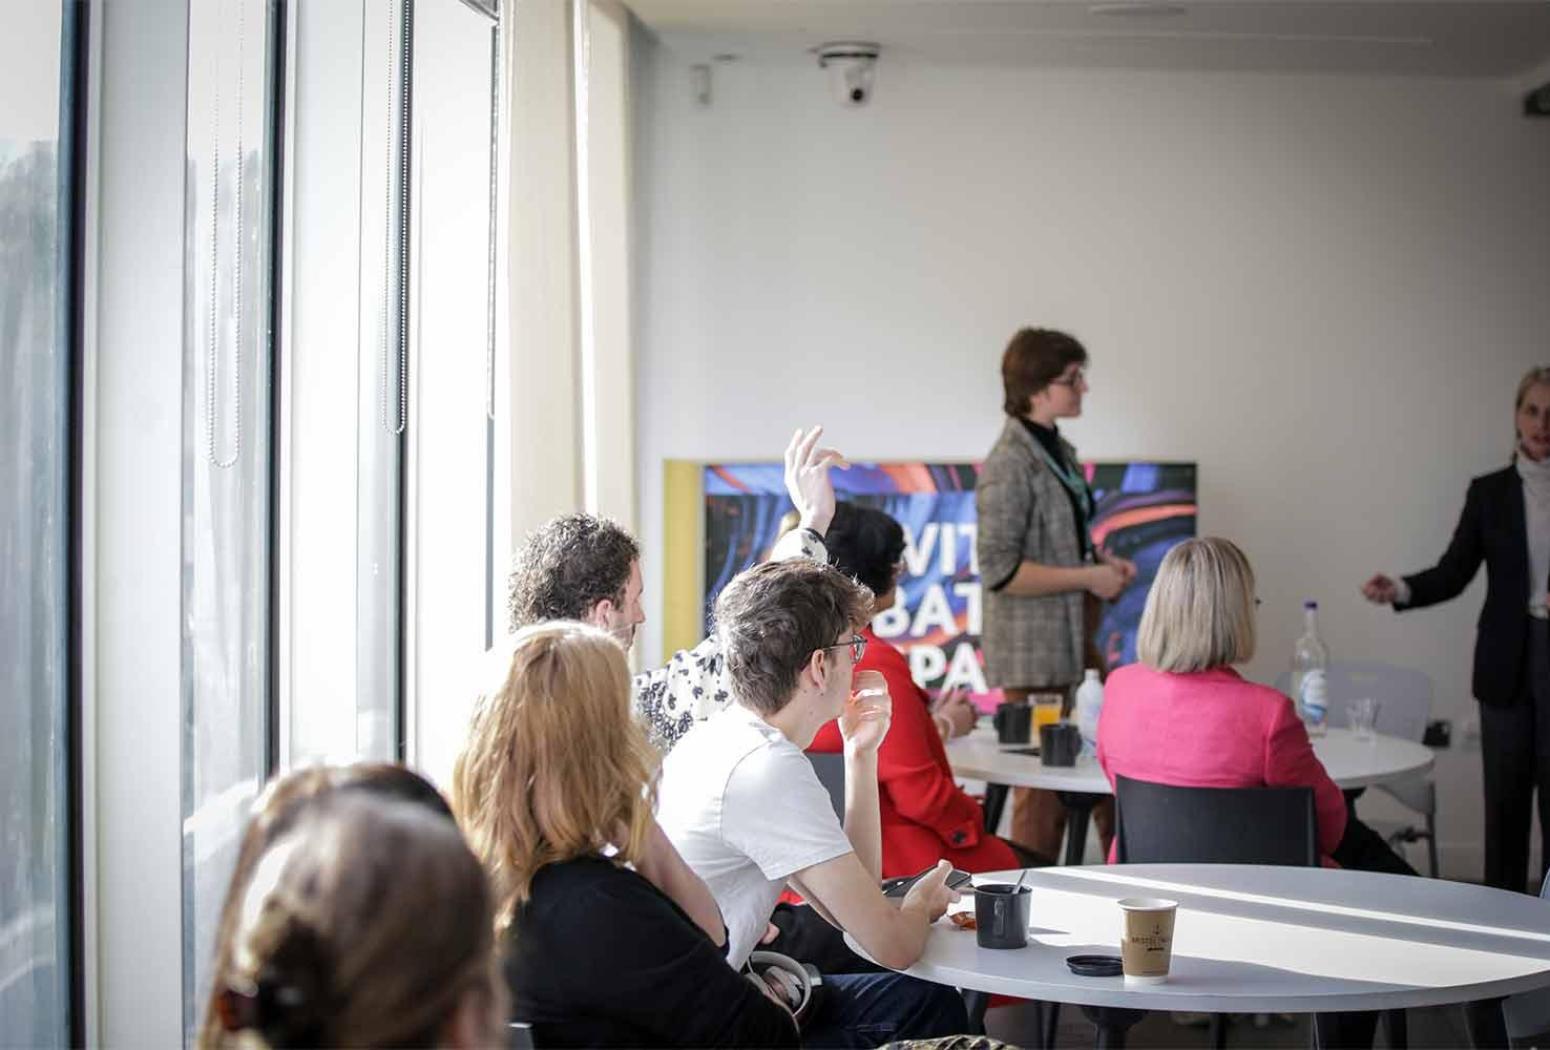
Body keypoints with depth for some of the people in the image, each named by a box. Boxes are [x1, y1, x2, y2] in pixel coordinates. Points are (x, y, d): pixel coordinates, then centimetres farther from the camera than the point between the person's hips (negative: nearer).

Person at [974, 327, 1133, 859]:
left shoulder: (1058, 451, 11)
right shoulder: (1010, 464, -16)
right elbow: (1000, 569, -21)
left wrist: (1102, 561, 6)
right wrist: (1089, 576, -17)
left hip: (1077, 639, 9)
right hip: (1035, 651, -9)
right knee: (1045, 793, -1)